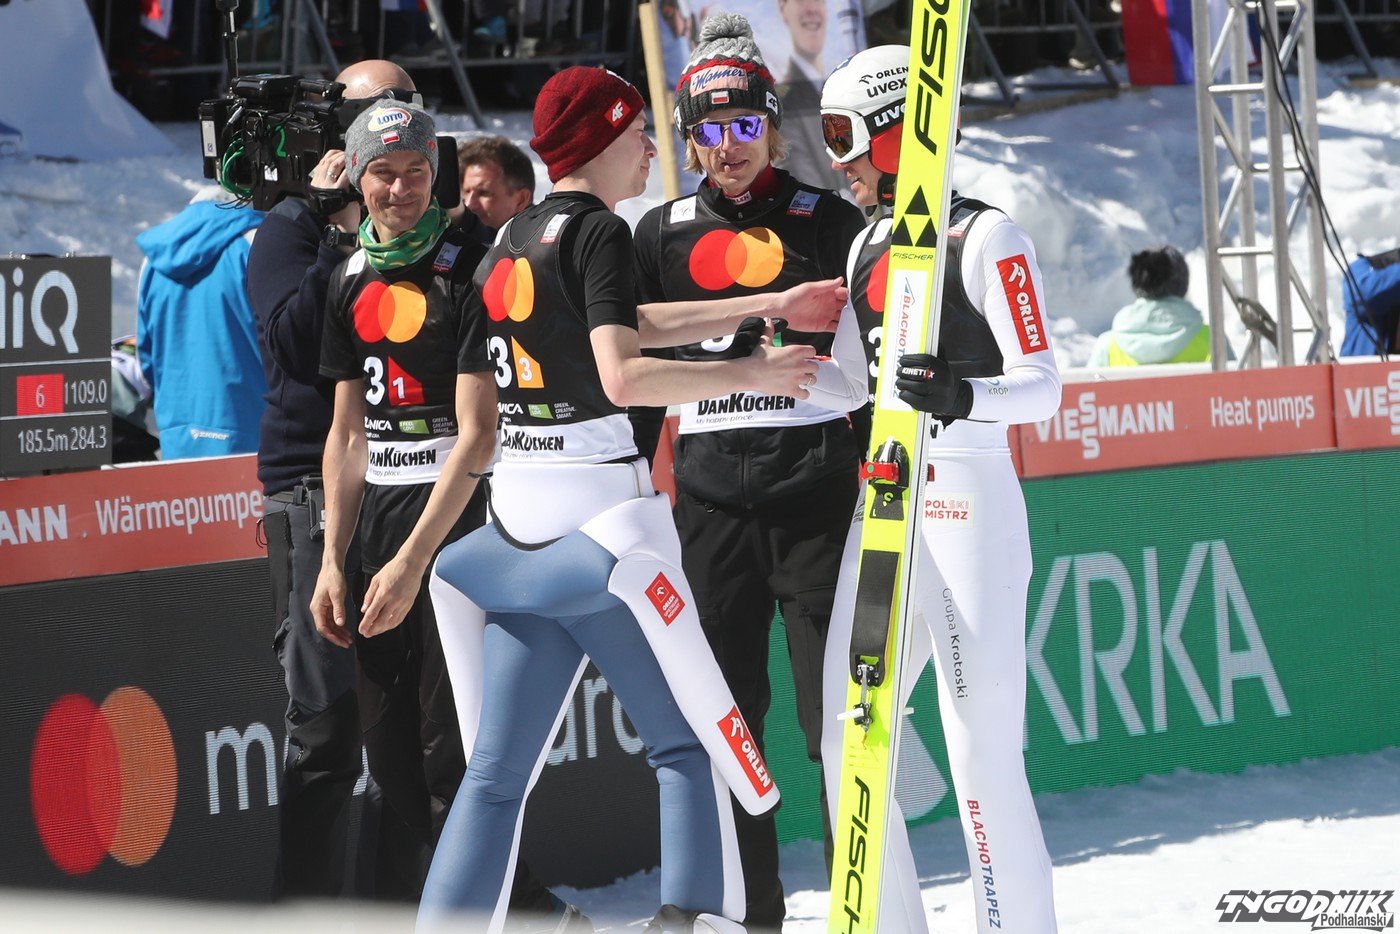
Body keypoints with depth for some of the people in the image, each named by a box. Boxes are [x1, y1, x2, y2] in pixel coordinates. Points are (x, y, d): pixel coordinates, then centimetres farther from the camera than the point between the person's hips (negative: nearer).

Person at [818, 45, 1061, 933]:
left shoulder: (983, 236, -7)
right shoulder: (869, 244, 17)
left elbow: (1042, 385, -14)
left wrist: (961, 395, -30)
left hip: (967, 500, -8)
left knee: (983, 754, -10)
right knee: (848, 744, 5)